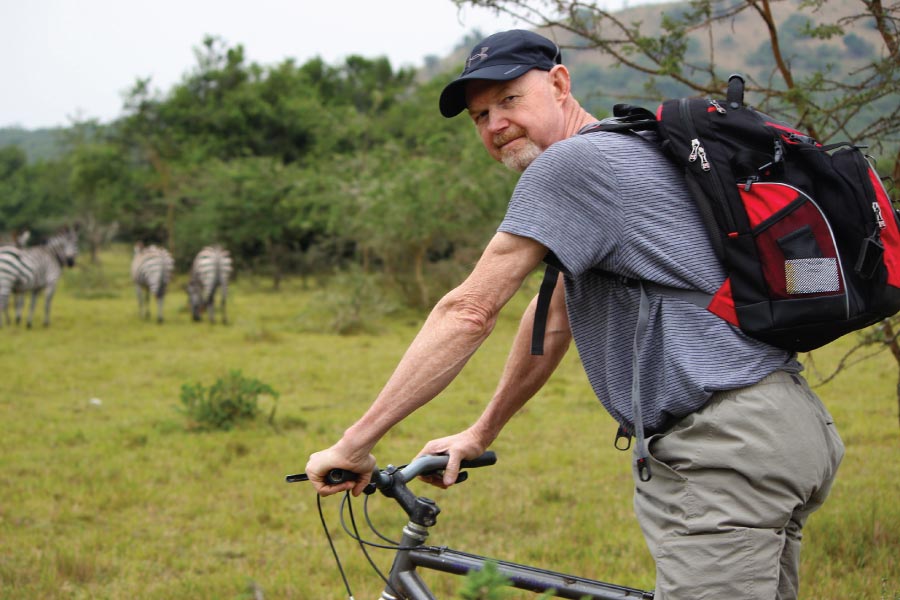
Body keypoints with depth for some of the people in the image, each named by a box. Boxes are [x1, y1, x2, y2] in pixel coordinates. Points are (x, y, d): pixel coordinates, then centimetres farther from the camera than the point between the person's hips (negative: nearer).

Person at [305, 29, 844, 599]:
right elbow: (554, 315, 27)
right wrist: (481, 434, 30)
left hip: (727, 446, -11)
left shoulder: (569, 163, -10)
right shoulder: (620, 156, 22)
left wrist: (354, 444, -9)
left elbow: (468, 311, -13)